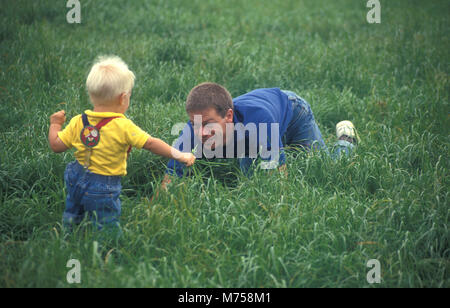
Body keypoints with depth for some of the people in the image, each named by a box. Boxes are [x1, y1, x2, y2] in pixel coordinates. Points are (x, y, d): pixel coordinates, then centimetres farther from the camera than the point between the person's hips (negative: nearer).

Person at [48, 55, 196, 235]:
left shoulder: (78, 122, -6)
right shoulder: (123, 126, -21)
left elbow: (56, 145, -1)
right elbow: (151, 144, -21)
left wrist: (55, 124, 18)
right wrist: (180, 156, -14)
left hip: (76, 180, 6)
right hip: (104, 189, -6)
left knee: (72, 216, 29)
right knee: (109, 229, 4)